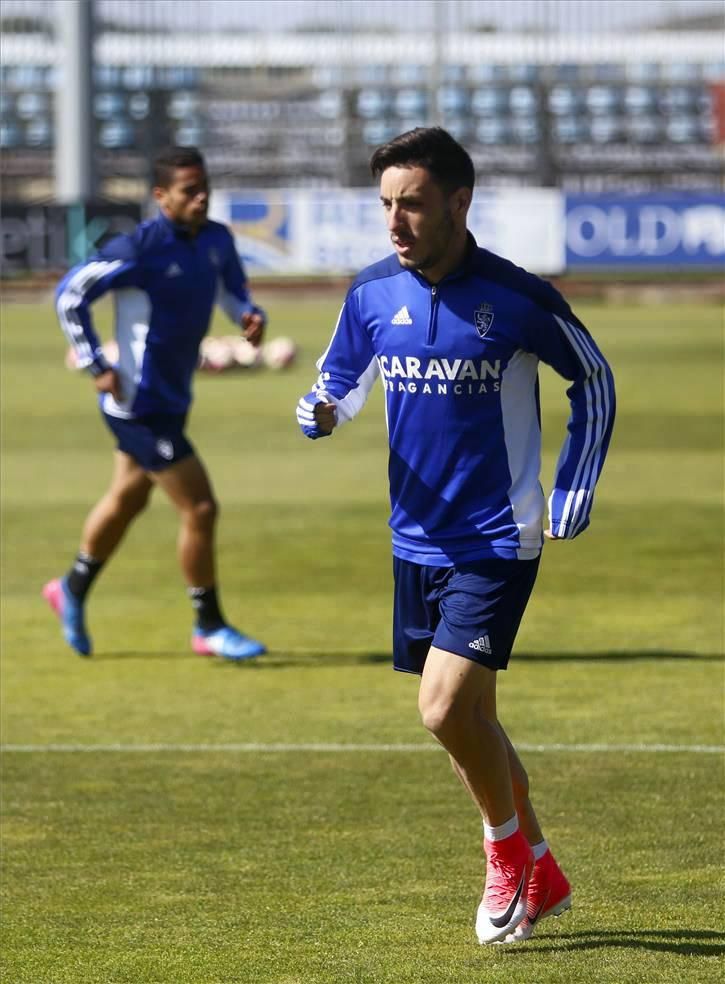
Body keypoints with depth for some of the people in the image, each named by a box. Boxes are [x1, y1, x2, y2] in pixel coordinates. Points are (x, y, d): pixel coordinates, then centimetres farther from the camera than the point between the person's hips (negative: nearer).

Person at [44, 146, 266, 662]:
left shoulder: (216, 240, 0)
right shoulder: (140, 248, -22)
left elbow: (232, 290, 16)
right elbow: (70, 294, -15)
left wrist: (251, 315, -8)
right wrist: (97, 366, -16)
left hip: (172, 397, 9)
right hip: (141, 401, -9)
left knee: (127, 499, 25)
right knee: (200, 508, -7)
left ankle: (73, 590, 45)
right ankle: (210, 628, 8)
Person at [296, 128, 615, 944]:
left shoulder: (516, 298, -13)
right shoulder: (373, 293, -1)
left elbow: (593, 381, 2)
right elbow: (342, 378, 13)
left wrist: (571, 495, -1)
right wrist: (322, 410, -11)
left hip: (498, 541, -6)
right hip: (416, 540, 6)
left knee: (446, 708, -17)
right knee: (469, 719, 13)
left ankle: (508, 845, 9)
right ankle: (540, 877, 30)